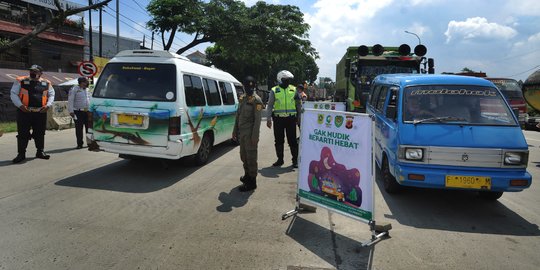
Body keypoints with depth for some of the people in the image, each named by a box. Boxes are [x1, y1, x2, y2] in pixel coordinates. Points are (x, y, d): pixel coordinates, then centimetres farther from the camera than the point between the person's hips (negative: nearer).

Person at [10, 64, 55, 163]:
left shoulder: (46, 83, 6)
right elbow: (13, 94, 1)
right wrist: (20, 105, -13)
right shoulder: (21, 81, 0)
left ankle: (40, 152, 22)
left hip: (41, 112, 2)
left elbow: (51, 95, 14)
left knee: (40, 133, 10)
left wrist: (48, 105, -3)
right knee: (22, 133, 1)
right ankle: (21, 154, 11)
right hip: (24, 112, -2)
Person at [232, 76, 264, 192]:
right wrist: (235, 131, 15)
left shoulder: (256, 100, -11)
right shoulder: (242, 98, 13)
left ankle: (252, 182, 7)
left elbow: (257, 119, -15)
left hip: (250, 134, -8)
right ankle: (247, 175, 35)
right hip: (241, 133, 8)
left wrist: (255, 136, -19)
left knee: (251, 157, -1)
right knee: (243, 156, 17)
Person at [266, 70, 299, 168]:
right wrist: (268, 119, -3)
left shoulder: (294, 90, 6)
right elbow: (270, 106, 3)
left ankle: (295, 160, 12)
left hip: (291, 118, 0)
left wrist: (299, 117, 8)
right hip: (278, 119, 0)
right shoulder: (274, 91, 2)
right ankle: (280, 159, 21)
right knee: (278, 140, 8)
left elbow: (298, 104, 11)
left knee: (292, 140, 3)